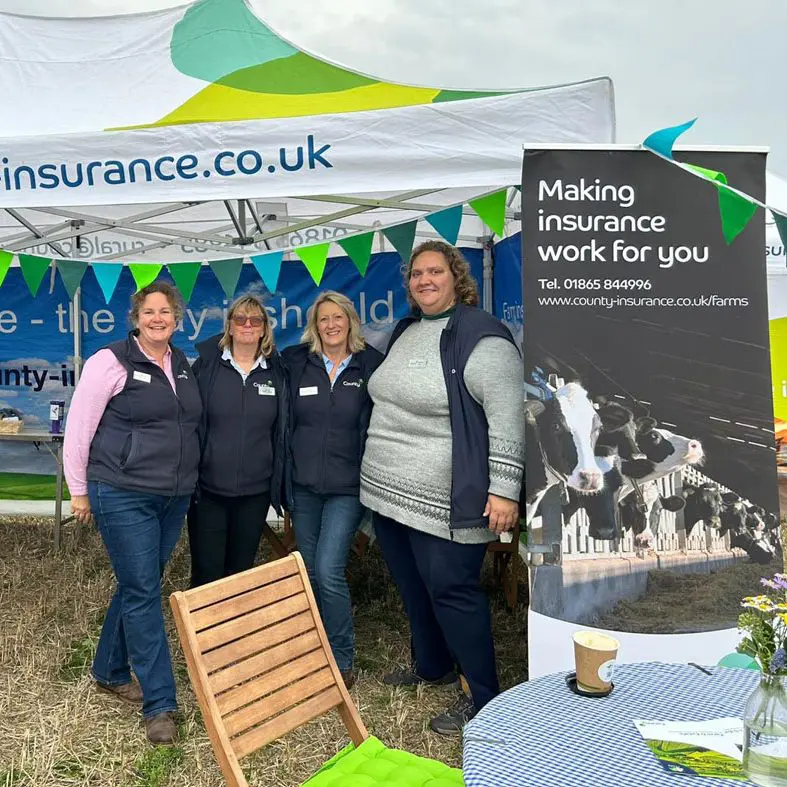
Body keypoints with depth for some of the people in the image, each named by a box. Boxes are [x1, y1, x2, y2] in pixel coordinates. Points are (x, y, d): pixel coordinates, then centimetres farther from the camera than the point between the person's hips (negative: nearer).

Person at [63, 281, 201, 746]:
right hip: (123, 497, -6)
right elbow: (78, 429, -7)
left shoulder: (184, 365, 10)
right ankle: (160, 705, 4)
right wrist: (79, 490, -4)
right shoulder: (112, 362, -9)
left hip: (175, 498, 7)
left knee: (138, 587, 17)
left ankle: (110, 672, 37)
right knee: (143, 593, -4)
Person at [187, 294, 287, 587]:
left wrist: (280, 485, 7)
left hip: (255, 492, 2)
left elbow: (281, 432, 9)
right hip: (208, 490, -2)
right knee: (206, 574, 3)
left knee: (241, 571, 14)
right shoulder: (206, 366, -1)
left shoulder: (276, 373, 4)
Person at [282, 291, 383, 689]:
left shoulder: (370, 365, -2)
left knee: (329, 570, -10)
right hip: (303, 485, 3)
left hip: (347, 487, -3)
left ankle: (342, 661, 7)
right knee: (311, 572, 11)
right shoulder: (296, 363, 3)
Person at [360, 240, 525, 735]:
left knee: (451, 592, -2)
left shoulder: (479, 335, -14)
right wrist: (379, 472, 26)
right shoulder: (405, 332, 13)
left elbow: (507, 416, -19)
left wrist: (504, 489, -23)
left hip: (445, 501, -9)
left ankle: (484, 698, 14)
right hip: (390, 492, 9)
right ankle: (432, 667, 40)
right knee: (412, 587, 19)